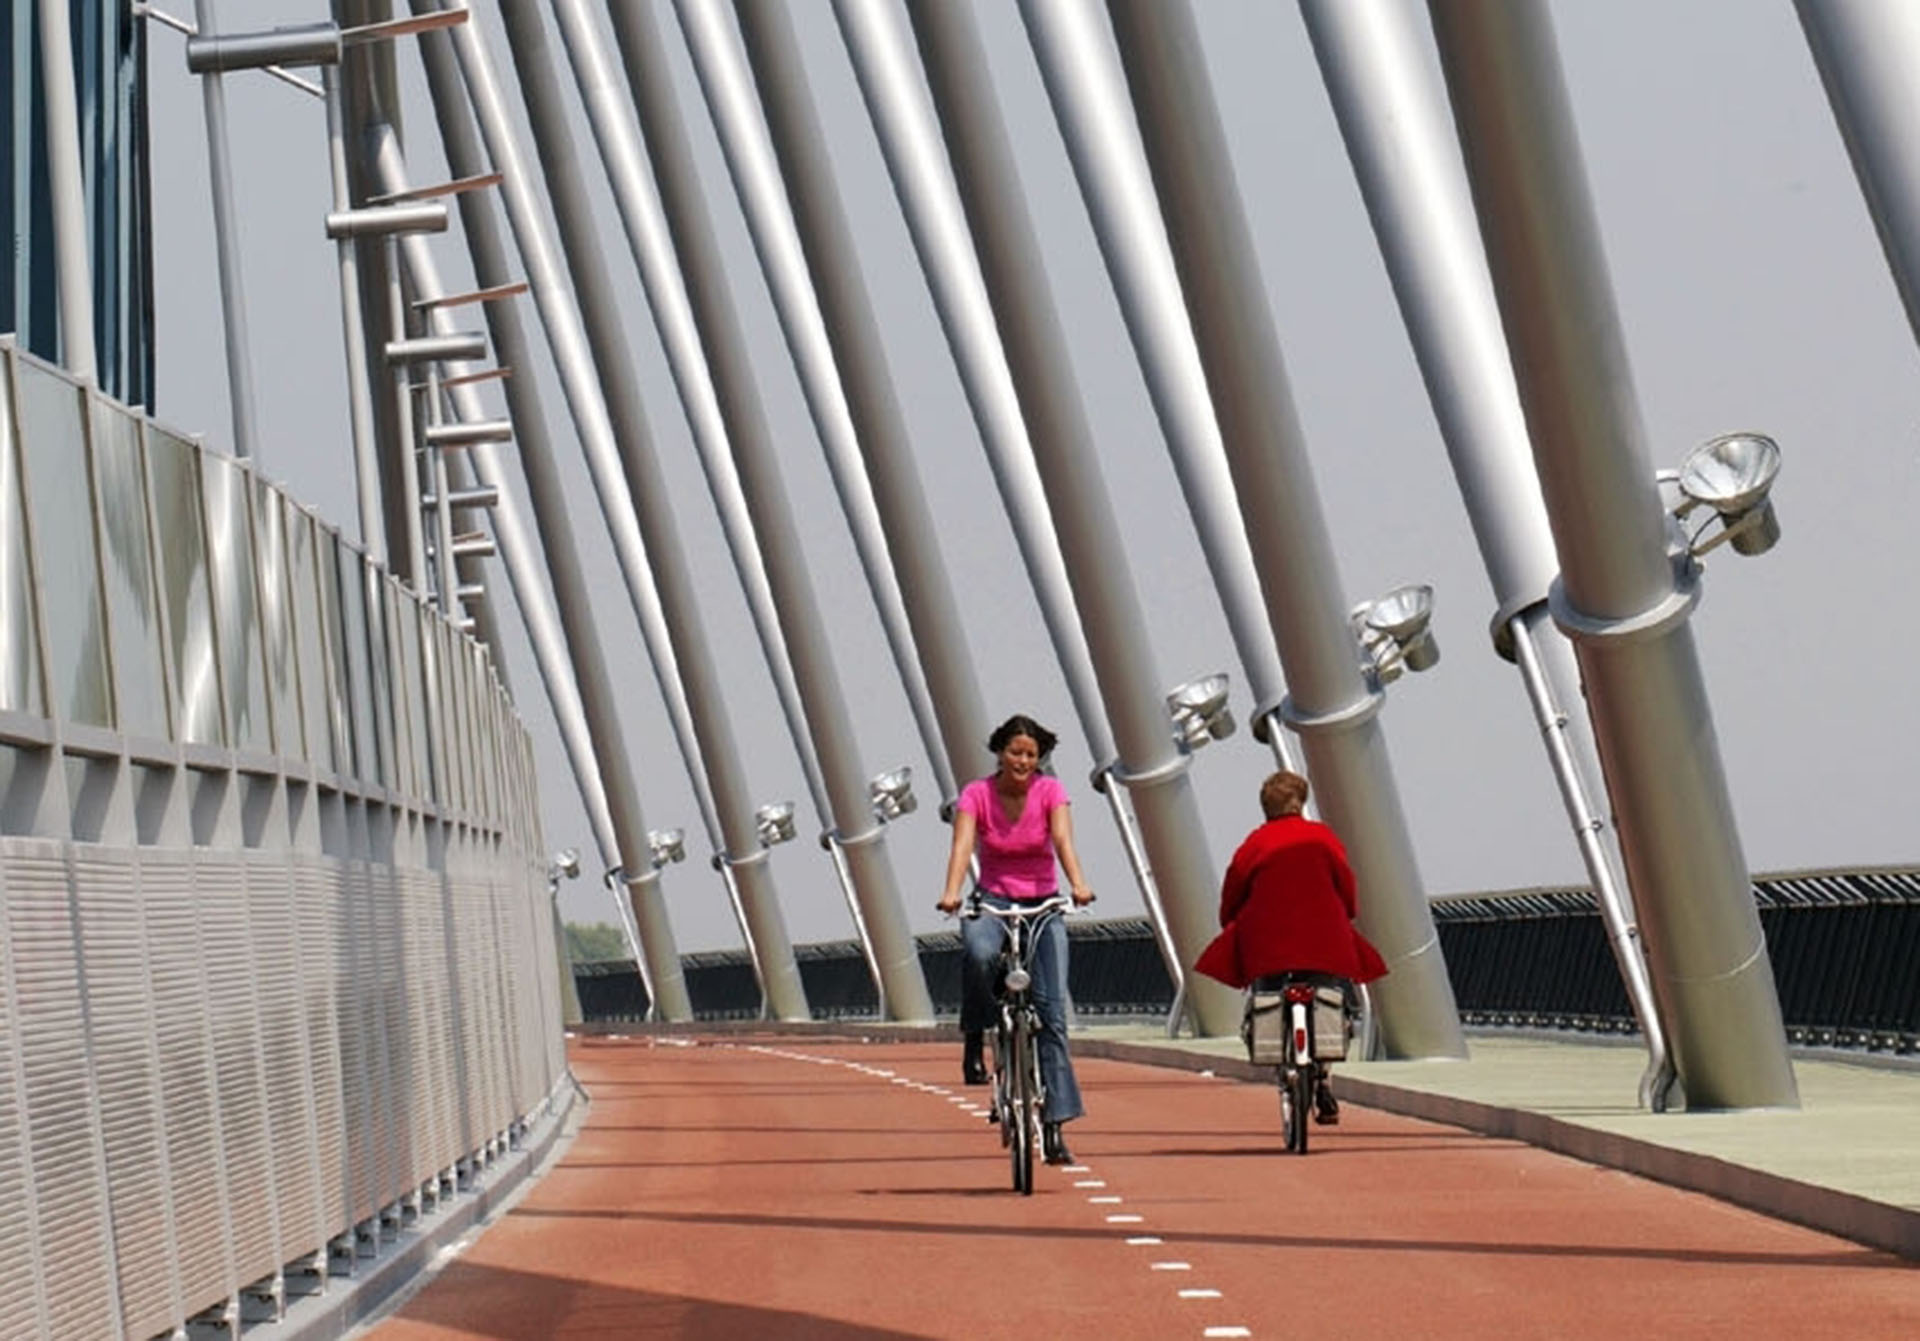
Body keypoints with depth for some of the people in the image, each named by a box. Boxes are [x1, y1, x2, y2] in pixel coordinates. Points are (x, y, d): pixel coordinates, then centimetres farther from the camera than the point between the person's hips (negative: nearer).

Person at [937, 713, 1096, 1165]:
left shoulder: (1050, 790, -6)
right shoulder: (977, 794, -7)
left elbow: (1062, 838, -22)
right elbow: (963, 844, -22)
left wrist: (1077, 884, -41)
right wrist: (951, 892, -41)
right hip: (993, 901, -1)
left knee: (1051, 1011, -10)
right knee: (979, 952, -38)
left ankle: (1053, 1124, -8)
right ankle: (975, 1041, -14)